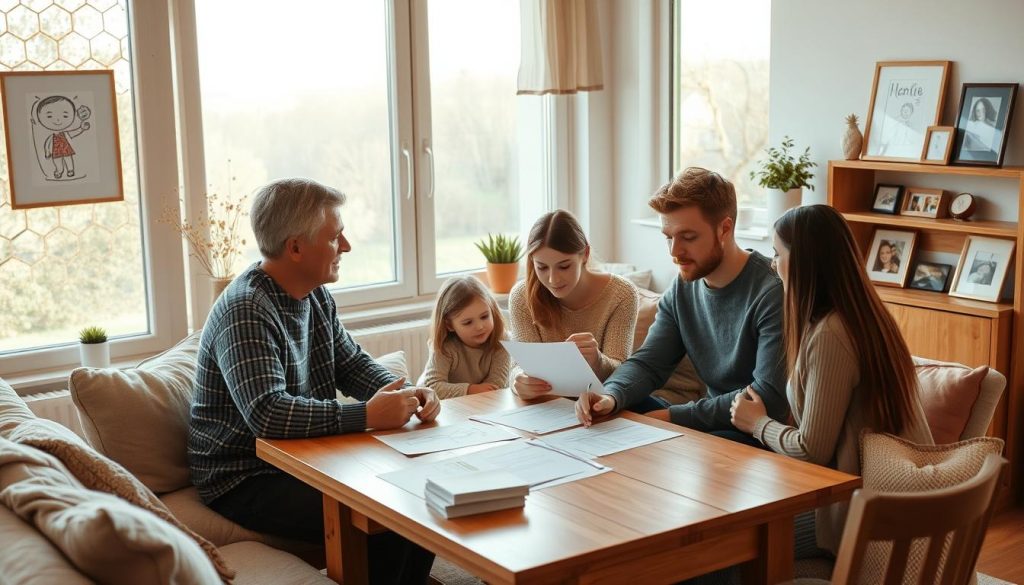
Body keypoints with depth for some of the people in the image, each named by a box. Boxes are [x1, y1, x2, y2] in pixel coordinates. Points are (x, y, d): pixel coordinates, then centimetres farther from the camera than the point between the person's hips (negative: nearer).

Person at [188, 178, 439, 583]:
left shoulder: (316, 295, 7)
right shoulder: (245, 312, -23)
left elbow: (350, 363, 14)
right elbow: (267, 414, -34)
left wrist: (406, 395, -7)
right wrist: (366, 415, -32)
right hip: (245, 480, -9)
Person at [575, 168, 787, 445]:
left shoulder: (773, 292, -20)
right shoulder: (683, 289, 5)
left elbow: (769, 398, -24)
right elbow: (648, 362, 4)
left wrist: (675, 416, -22)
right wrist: (611, 395, -20)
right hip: (715, 423, 7)